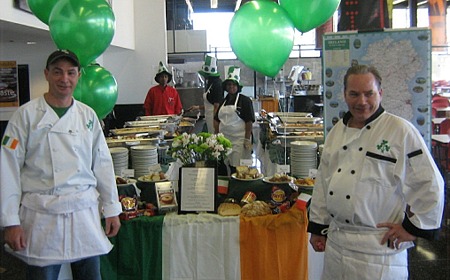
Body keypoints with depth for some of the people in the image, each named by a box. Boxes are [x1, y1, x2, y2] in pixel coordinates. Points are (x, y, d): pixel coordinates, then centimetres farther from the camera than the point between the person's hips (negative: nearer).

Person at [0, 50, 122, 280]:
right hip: (41, 215, -3)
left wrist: (111, 209, 9)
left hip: (85, 213, 3)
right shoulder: (26, 115, -3)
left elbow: (102, 164, 10)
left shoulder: (88, 115, 7)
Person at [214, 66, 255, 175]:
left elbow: (249, 121, -8)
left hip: (239, 140, -6)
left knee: (237, 169, -6)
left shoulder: (245, 101, -3)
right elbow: (217, 120, 19)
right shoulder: (223, 101, 15)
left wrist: (247, 140, -13)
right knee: (221, 168, 4)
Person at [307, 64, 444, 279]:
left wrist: (414, 227, -7)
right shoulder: (337, 132, 8)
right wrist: (318, 228, 14)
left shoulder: (401, 131, -11)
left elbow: (430, 184, -11)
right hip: (336, 240, 6)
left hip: (379, 246, -5)